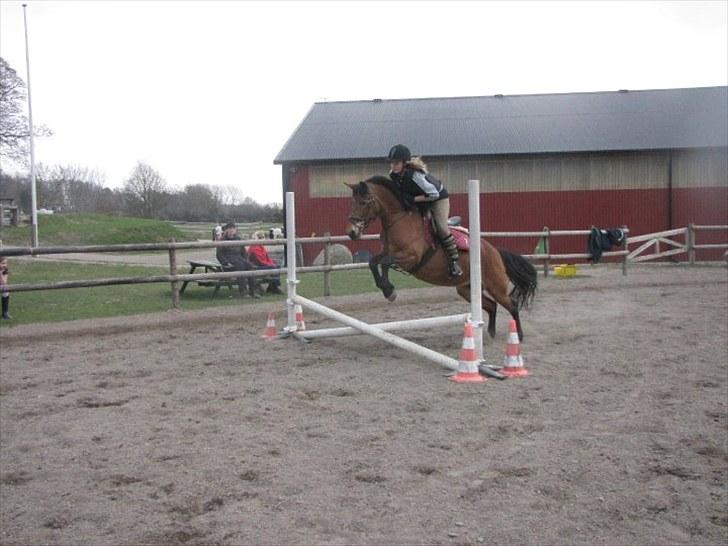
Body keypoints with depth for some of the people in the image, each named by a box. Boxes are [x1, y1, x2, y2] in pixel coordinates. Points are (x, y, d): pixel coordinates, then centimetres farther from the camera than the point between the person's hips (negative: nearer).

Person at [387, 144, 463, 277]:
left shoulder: (415, 175, -38)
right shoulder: (393, 175, -16)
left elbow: (434, 194, -33)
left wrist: (413, 199, -34)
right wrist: (403, 199, -10)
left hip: (438, 198, -8)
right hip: (418, 202, 8)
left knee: (441, 228, -20)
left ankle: (454, 262, -12)